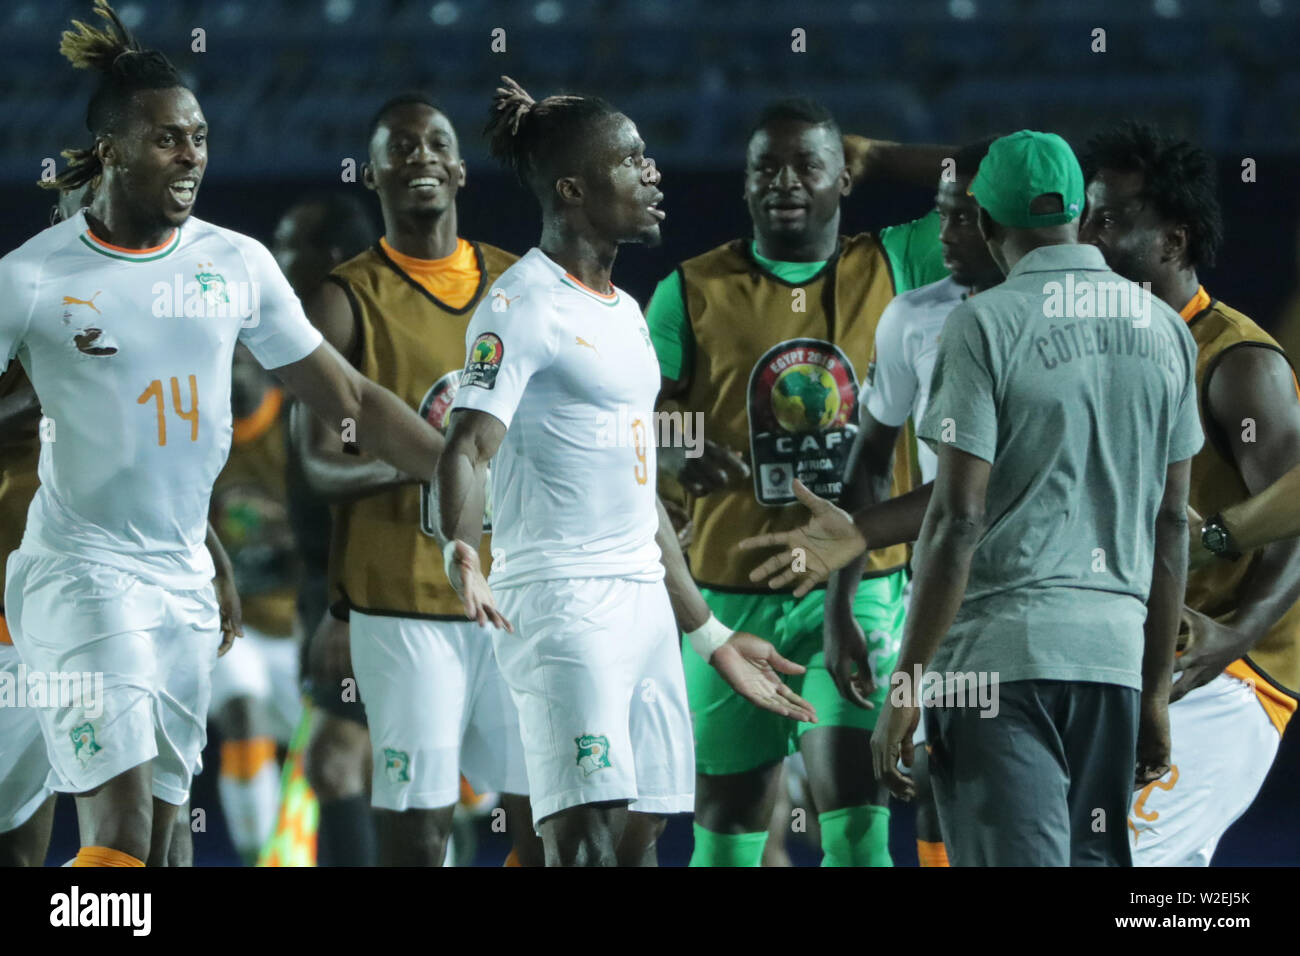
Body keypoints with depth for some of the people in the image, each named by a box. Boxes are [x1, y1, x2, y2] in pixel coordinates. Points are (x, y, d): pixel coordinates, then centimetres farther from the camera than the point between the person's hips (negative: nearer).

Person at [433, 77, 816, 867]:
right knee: (587, 834, -19)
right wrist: (461, 553, -40)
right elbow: (467, 447, -20)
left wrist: (711, 634, 28)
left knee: (642, 833, 7)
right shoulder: (523, 305, -7)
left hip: (643, 596, 9)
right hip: (560, 598, -9)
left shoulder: (625, 313, 19)